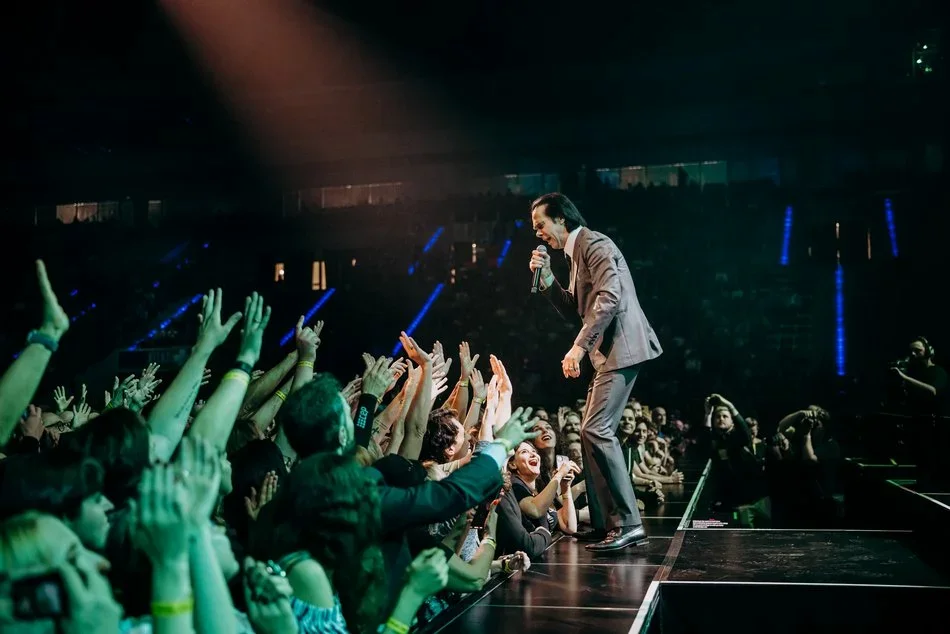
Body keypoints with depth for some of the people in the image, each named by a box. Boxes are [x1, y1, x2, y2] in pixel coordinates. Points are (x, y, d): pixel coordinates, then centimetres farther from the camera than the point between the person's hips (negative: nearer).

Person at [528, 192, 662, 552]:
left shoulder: (594, 244, -10)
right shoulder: (577, 253, 21)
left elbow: (610, 298, -23)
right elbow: (572, 310, 24)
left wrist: (579, 347, -25)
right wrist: (546, 276, 11)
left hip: (621, 347, -11)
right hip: (607, 352, 11)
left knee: (597, 430, -17)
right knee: (593, 432, 10)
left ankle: (628, 523, -14)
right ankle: (604, 523, 16)